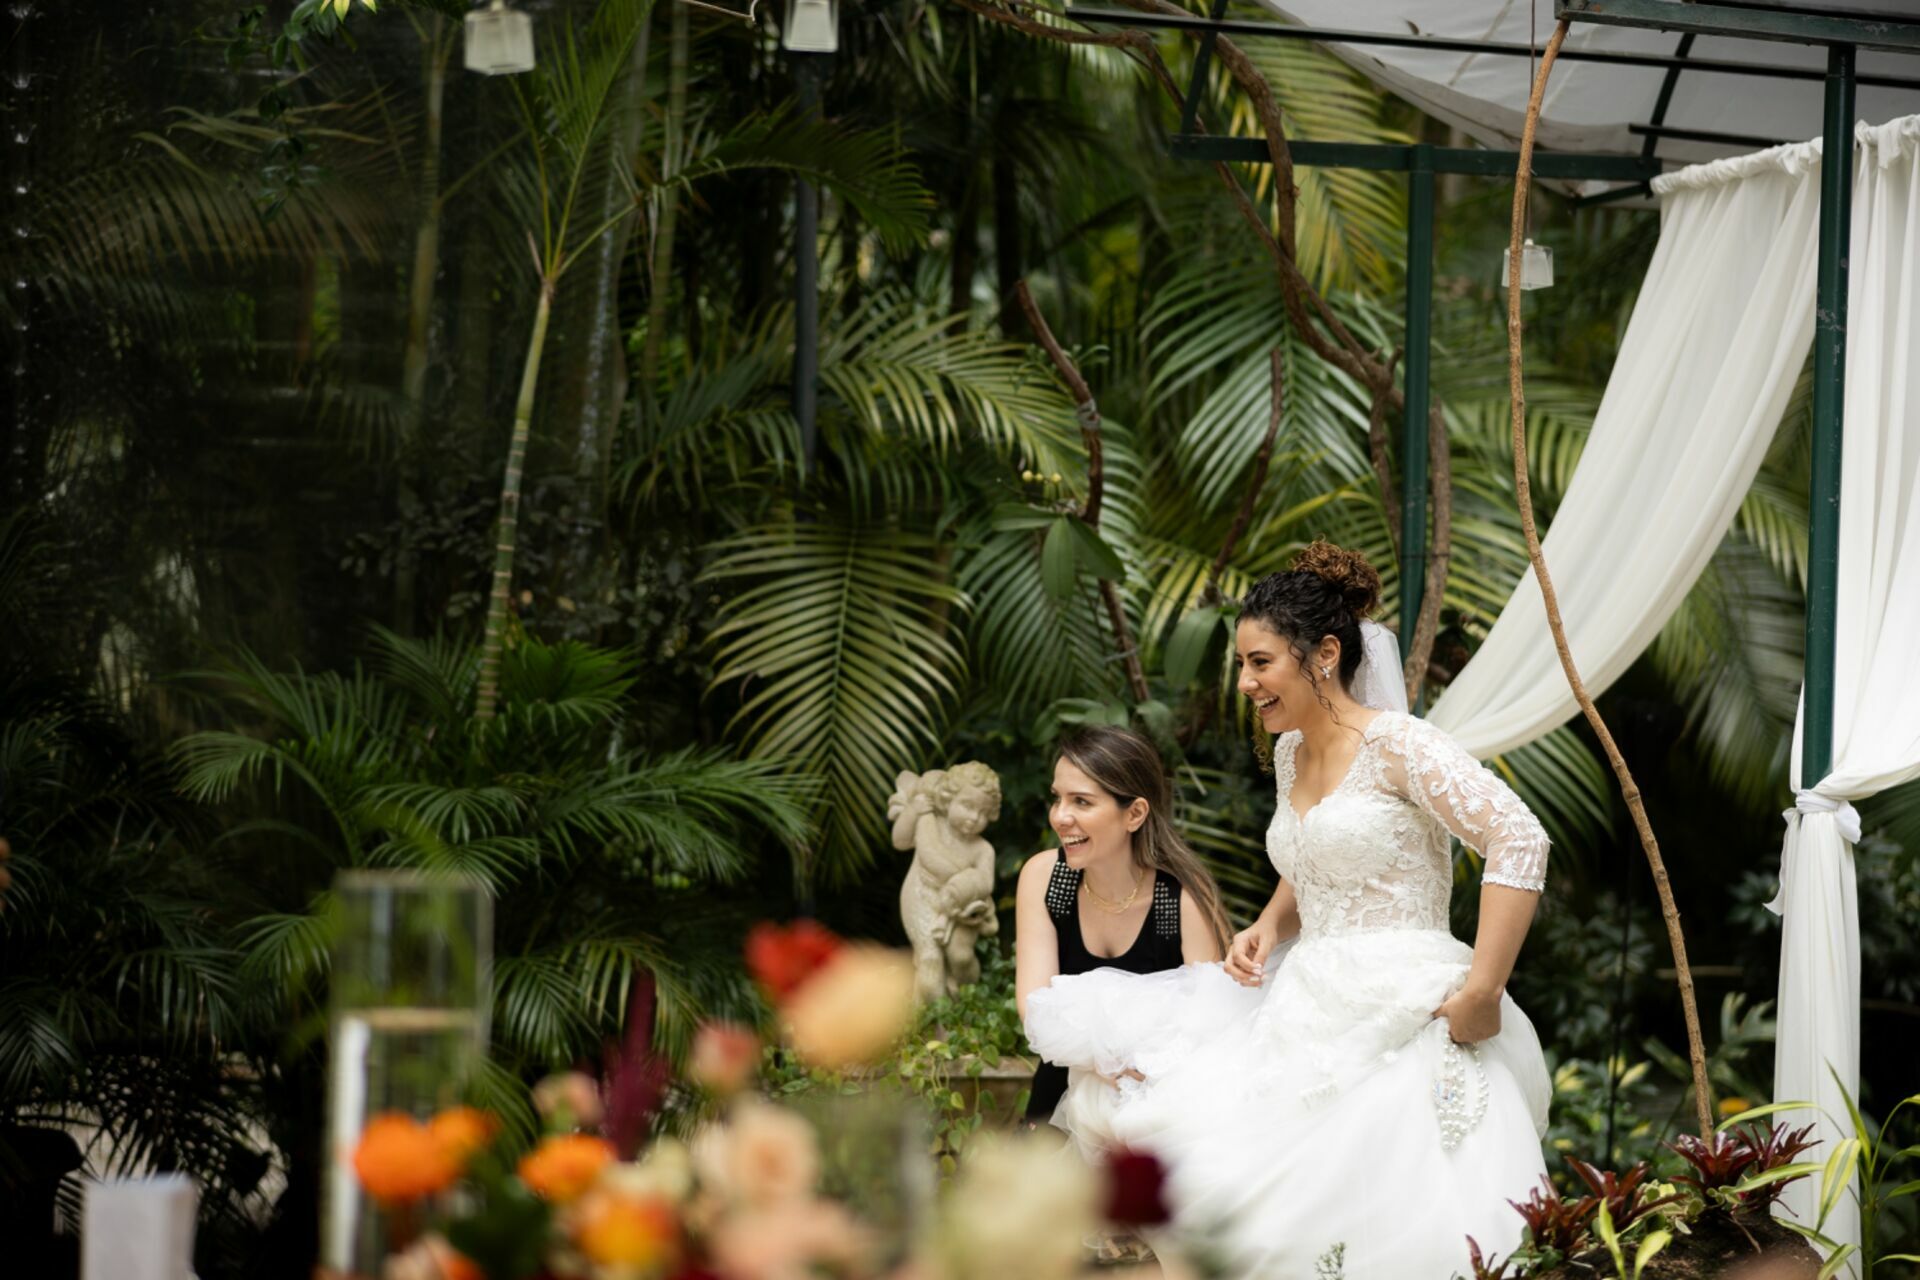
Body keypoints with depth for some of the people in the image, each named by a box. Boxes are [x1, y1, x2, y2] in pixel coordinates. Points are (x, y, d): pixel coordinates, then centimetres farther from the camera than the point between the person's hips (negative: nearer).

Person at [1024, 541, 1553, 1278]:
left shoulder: (1395, 746, -11)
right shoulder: (1291, 753, 14)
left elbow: (1519, 840, -19)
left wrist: (1481, 992, -21)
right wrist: (1268, 928, 7)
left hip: (1400, 1018, -8)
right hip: (1311, 1014, 8)